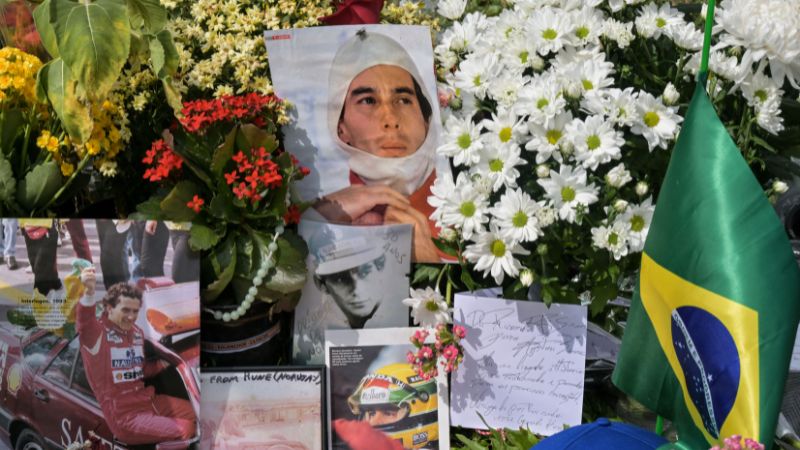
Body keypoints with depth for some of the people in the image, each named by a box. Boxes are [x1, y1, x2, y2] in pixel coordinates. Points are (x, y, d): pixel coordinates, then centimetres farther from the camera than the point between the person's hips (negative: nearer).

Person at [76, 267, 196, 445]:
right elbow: (84, 322, -37)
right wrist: (89, 292, -57)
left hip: (148, 400, 8)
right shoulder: (96, 332, -12)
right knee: (186, 431, -18)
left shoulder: (137, 332, 12)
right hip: (125, 416, -8)